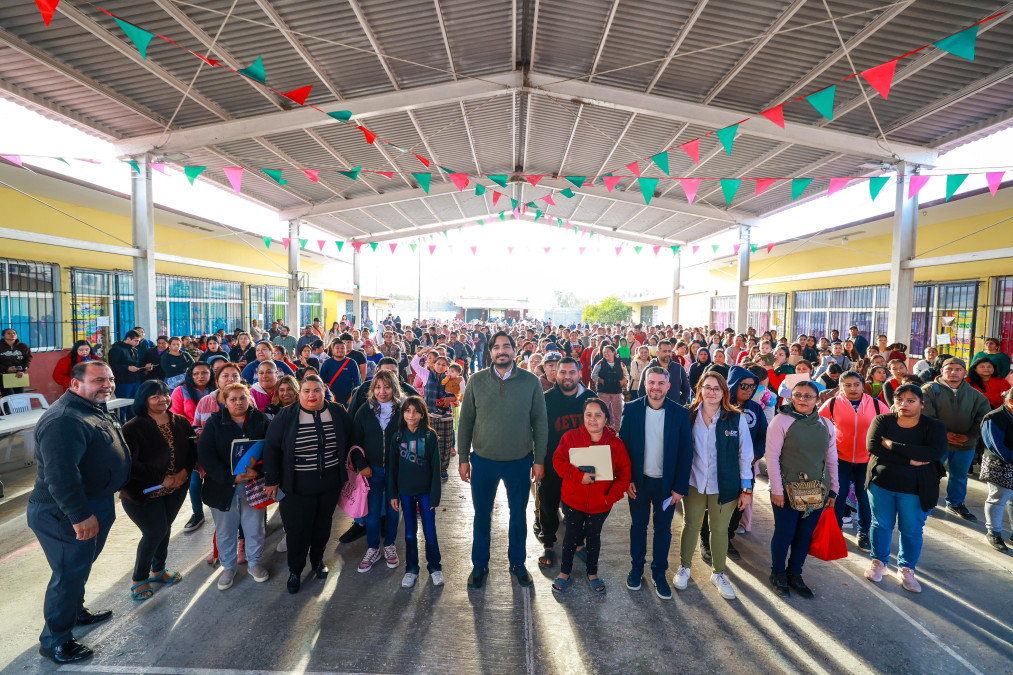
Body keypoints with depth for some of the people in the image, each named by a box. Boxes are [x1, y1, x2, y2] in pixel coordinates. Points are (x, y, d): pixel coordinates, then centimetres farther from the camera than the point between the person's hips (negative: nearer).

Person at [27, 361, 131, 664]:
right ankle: (55, 641, 20)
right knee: (70, 573, 3)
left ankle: (76, 612, 45)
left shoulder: (95, 410, 9)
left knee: (81, 565, 25)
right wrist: (80, 515, -30)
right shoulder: (65, 420, -27)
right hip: (65, 514, -10)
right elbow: (60, 475, -32)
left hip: (95, 505, 10)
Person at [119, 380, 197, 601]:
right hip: (144, 492, -5)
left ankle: (157, 570, 38)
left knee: (164, 529, 16)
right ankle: (139, 579, 22)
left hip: (175, 489, 5)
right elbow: (130, 464, -20)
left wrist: (184, 473, -11)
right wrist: (161, 479, -19)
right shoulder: (133, 428, -17)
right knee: (155, 532, -2)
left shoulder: (181, 423, -1)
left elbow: (192, 451, 5)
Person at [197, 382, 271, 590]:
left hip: (254, 485, 0)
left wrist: (258, 471, -21)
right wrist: (230, 477, -19)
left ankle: (254, 563, 35)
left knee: (255, 528, 12)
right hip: (222, 487, 0)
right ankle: (228, 567, 37)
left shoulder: (261, 420, -2)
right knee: (225, 530, 15)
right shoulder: (214, 422, -4)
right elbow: (205, 454, -11)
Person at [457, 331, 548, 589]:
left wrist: (539, 459, -2)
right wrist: (463, 457, 0)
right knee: (482, 515, 15)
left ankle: (517, 562, 39)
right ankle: (480, 565, 36)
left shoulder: (531, 382, -6)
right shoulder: (477, 381, -5)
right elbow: (465, 421, 0)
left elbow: (540, 422, -1)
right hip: (483, 460, 0)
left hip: (519, 461, 0)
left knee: (518, 515, 17)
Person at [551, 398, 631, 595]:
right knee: (571, 536, 15)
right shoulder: (571, 437, -11)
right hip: (573, 500, -1)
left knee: (594, 537, 19)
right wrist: (578, 476, -25)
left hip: (600, 504, 1)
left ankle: (592, 573, 40)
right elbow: (558, 460, -12)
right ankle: (564, 572, 36)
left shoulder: (616, 443, -8)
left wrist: (612, 496, -12)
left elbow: (624, 473, -4)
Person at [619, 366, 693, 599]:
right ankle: (636, 568, 34)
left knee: (663, 528, 13)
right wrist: (627, 479, -8)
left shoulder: (680, 413, -9)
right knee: (638, 525, 15)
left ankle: (659, 573, 31)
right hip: (638, 481, 0)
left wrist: (680, 487, -7)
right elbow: (623, 445, -4)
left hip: (666, 483, 0)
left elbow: (686, 452, -6)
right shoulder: (631, 409, -8)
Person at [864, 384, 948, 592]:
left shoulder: (934, 426, -5)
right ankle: (879, 563, 32)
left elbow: (937, 452, -22)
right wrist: (909, 460, -23)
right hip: (881, 483, 1)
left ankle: (906, 569, 31)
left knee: (911, 530, 10)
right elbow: (873, 447, -16)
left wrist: (892, 446, -22)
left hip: (914, 489, 0)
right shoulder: (882, 421, -3)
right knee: (881, 524, 13)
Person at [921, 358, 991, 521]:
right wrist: (943, 434, -16)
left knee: (959, 476, 17)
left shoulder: (975, 395, 6)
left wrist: (969, 436, -7)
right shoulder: (930, 389, -8)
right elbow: (925, 416, -13)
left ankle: (955, 503, 35)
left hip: (965, 445, 4)